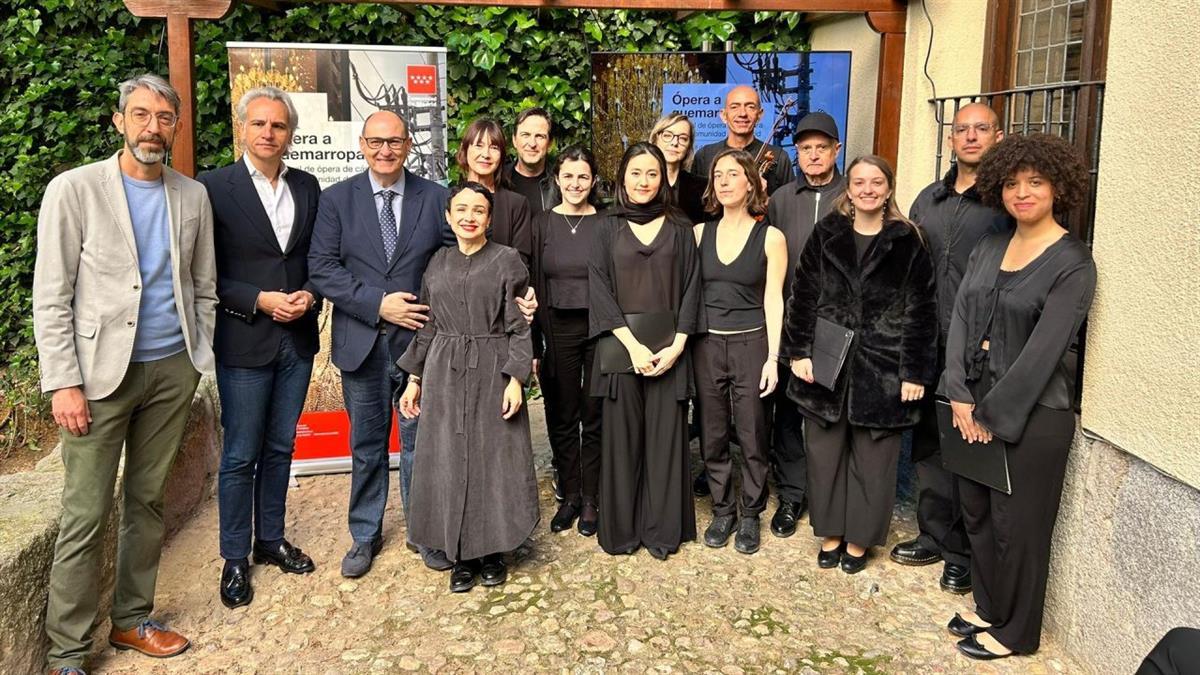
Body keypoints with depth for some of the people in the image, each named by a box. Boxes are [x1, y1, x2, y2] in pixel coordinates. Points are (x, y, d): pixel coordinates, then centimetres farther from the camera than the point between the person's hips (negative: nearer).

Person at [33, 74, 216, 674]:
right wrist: (63, 383, -12)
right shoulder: (74, 190, -4)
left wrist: (198, 359, 7)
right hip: (102, 371, -4)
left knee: (148, 502, 13)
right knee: (84, 517, -1)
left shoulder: (193, 196, 7)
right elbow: (51, 298, -6)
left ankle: (132, 618, 27)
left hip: (172, 369, 4)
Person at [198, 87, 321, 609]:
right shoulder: (214, 188, -7)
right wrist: (260, 301, -17)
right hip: (244, 343, -4)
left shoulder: (307, 187, 6)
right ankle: (235, 558, 18)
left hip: (298, 338, 5)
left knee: (280, 447, 16)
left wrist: (309, 296, -7)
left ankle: (271, 539, 31)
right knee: (241, 455, 4)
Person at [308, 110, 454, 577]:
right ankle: (365, 535, 29)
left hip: (418, 338, 0)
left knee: (419, 441, 8)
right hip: (361, 342, 1)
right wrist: (378, 305, -15)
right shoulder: (337, 199, 1)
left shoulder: (435, 198, 1)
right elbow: (322, 268, -6)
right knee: (366, 445, 13)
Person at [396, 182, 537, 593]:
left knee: (494, 460, 3)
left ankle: (492, 551, 19)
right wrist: (414, 378, 11)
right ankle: (462, 555, 18)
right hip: (444, 374, 3)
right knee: (449, 462, 5)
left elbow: (519, 326, -5)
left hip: (493, 373, -3)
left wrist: (516, 379, -13)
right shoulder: (438, 263, 10)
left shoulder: (506, 260, -2)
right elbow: (427, 326, 14)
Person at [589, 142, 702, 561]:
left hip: (668, 350, 0)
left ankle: (662, 530, 14)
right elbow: (599, 291, -3)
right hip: (620, 348, 0)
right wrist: (633, 345, -14)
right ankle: (620, 529, 16)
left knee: (665, 438, 3)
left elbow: (691, 289, 3)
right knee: (622, 439, 4)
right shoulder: (607, 230, 6)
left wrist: (677, 346, -10)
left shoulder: (679, 229, 7)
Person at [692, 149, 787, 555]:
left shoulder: (770, 237, -2)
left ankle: (750, 514, 21)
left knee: (752, 436, 5)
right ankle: (722, 511, 25)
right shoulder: (699, 233, 5)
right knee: (712, 435, 9)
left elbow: (773, 300, -4)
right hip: (707, 345, 2)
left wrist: (773, 358, -8)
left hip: (751, 344, -2)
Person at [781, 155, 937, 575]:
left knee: (872, 458, 7)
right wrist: (799, 352, -3)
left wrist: (914, 372, -7)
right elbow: (802, 296, 4)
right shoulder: (826, 235, 4)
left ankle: (859, 539, 23)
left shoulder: (907, 242, -1)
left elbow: (921, 311, -2)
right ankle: (830, 534, 26)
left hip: (881, 367, -2)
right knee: (825, 453, 9)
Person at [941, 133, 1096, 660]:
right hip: (975, 404, 6)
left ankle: (1015, 631, 24)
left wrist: (993, 413, -15)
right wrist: (960, 396, -7)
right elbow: (960, 318, 3)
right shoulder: (988, 248, 7)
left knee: (1017, 525, 5)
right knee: (976, 512, 15)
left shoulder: (1073, 263, -11)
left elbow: (1043, 350, -16)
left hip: (1032, 413, -6)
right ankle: (989, 608, 35)